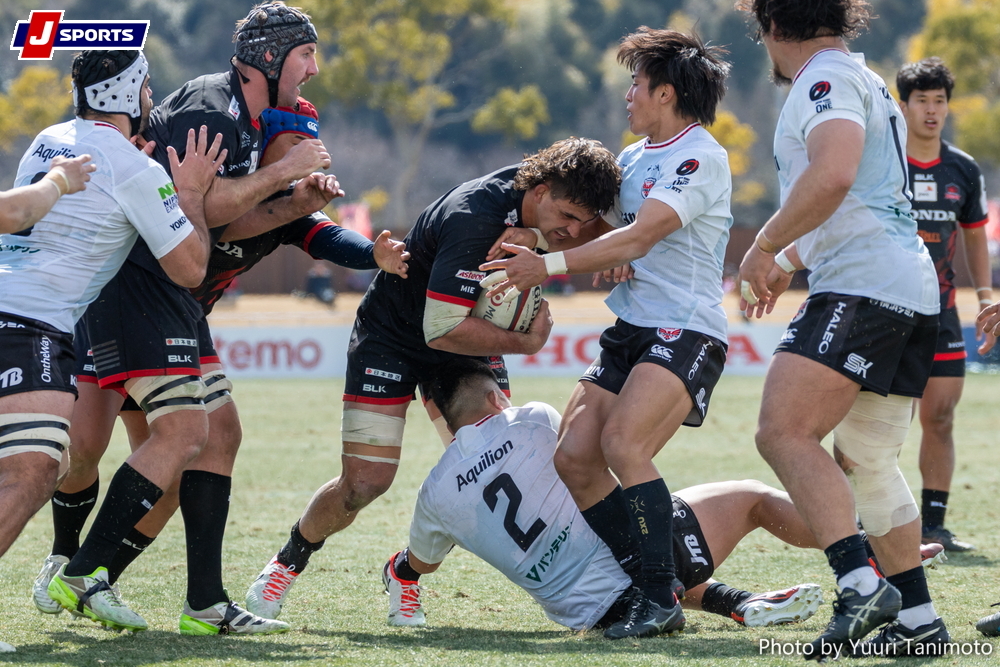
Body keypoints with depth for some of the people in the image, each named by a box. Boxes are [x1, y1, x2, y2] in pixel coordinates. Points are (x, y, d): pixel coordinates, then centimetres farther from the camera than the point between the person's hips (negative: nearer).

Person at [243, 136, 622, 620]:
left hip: (469, 338, 7)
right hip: (391, 338, -7)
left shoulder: (546, 201, -13)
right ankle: (287, 563, 16)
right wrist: (527, 343, -25)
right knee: (365, 482, -13)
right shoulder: (475, 219, -37)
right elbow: (442, 329, -36)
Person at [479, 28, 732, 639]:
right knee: (574, 458, -3)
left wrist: (548, 266, -25)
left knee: (622, 444, -26)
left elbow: (637, 239, -21)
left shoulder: (700, 157, -12)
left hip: (685, 334, -9)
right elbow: (603, 231, 24)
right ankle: (641, 588, 7)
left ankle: (661, 599, -20)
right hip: (631, 331, 9)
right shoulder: (635, 157, 17)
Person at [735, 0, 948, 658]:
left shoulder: (827, 78, -6)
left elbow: (833, 175, -25)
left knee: (785, 432, -20)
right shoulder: (865, 83, 27)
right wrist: (787, 266, 44)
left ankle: (861, 584, -33)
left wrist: (764, 247, -15)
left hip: (865, 285, -10)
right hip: (913, 290, 10)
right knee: (864, 461, 16)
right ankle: (917, 617, 16)